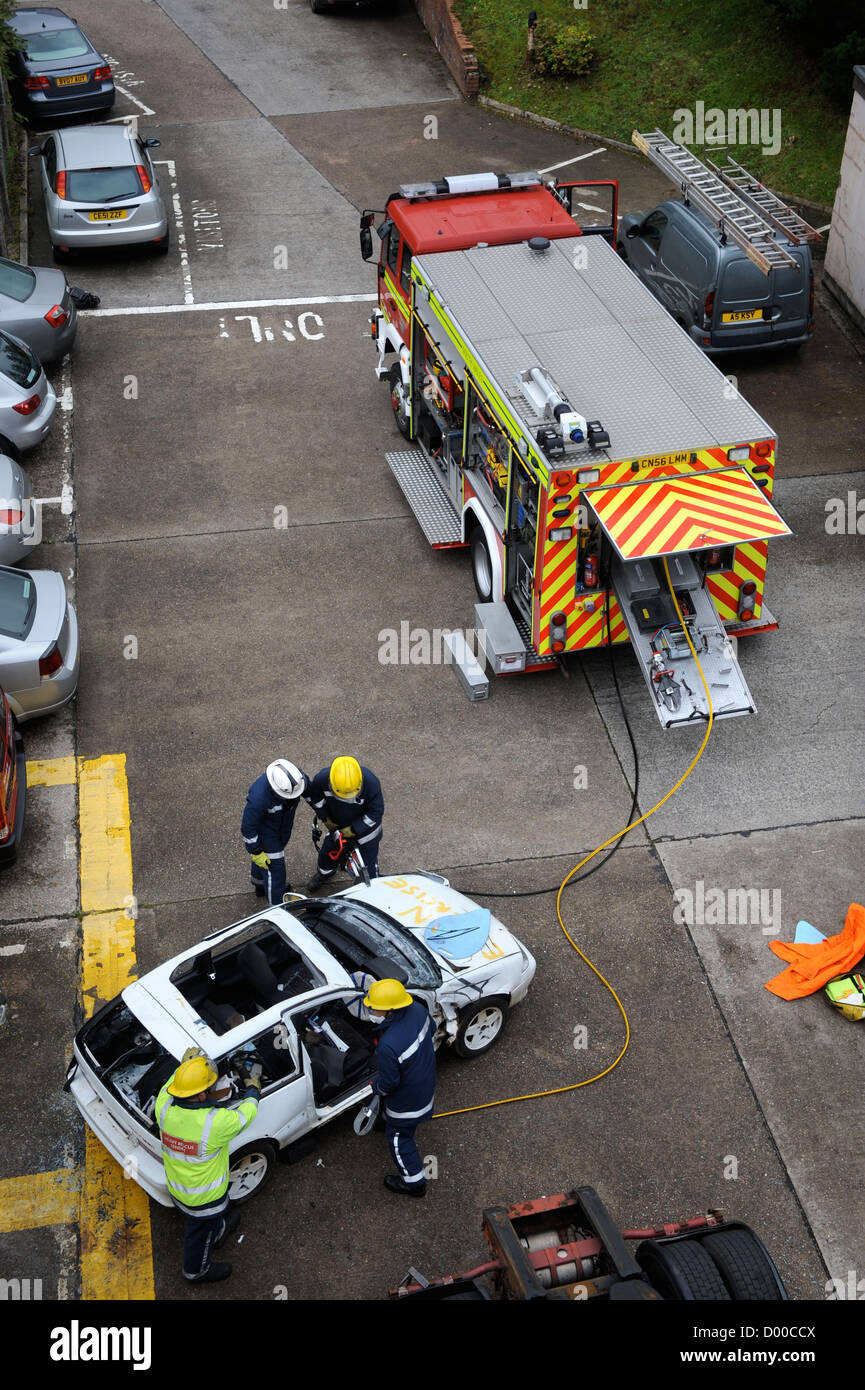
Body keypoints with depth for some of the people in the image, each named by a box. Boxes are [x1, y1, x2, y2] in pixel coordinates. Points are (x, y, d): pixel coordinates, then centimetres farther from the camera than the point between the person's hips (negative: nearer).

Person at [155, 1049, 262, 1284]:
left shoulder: (163, 1106, -27)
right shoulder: (216, 1122, -40)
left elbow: (173, 1081, -1)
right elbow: (247, 1112, -18)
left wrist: (188, 1062, 10)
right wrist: (254, 1083, -1)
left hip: (176, 1188, 5)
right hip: (204, 1198, -5)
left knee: (208, 1219, 36)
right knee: (200, 1233, 25)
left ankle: (218, 1233, 65)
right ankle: (196, 1272, 52)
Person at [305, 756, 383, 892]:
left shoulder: (370, 782, -39)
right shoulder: (322, 778, -33)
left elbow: (376, 811, -24)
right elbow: (313, 795, -7)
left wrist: (353, 830, -21)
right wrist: (325, 818, -3)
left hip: (364, 825, -3)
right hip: (338, 824, 3)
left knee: (369, 860, 9)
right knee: (328, 850, 24)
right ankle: (324, 872, 57)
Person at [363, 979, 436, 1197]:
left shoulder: (388, 1046, -44)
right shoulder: (417, 1010, -22)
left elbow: (389, 1082, -27)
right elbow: (431, 1030, 2)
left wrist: (376, 1087, -4)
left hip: (407, 1100, -7)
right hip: (426, 1081, 7)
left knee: (399, 1137, 19)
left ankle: (414, 1183, 37)